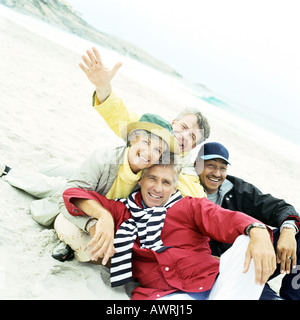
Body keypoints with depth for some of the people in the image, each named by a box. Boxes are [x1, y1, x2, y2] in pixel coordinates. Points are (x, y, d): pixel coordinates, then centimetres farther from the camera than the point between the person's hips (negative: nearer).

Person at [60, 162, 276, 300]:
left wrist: (258, 232, -27)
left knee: (248, 242, -24)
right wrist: (104, 215, -12)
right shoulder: (123, 212, 16)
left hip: (215, 282, 3)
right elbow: (73, 194, 10)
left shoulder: (190, 206, 15)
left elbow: (226, 219, -3)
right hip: (164, 293, -2)